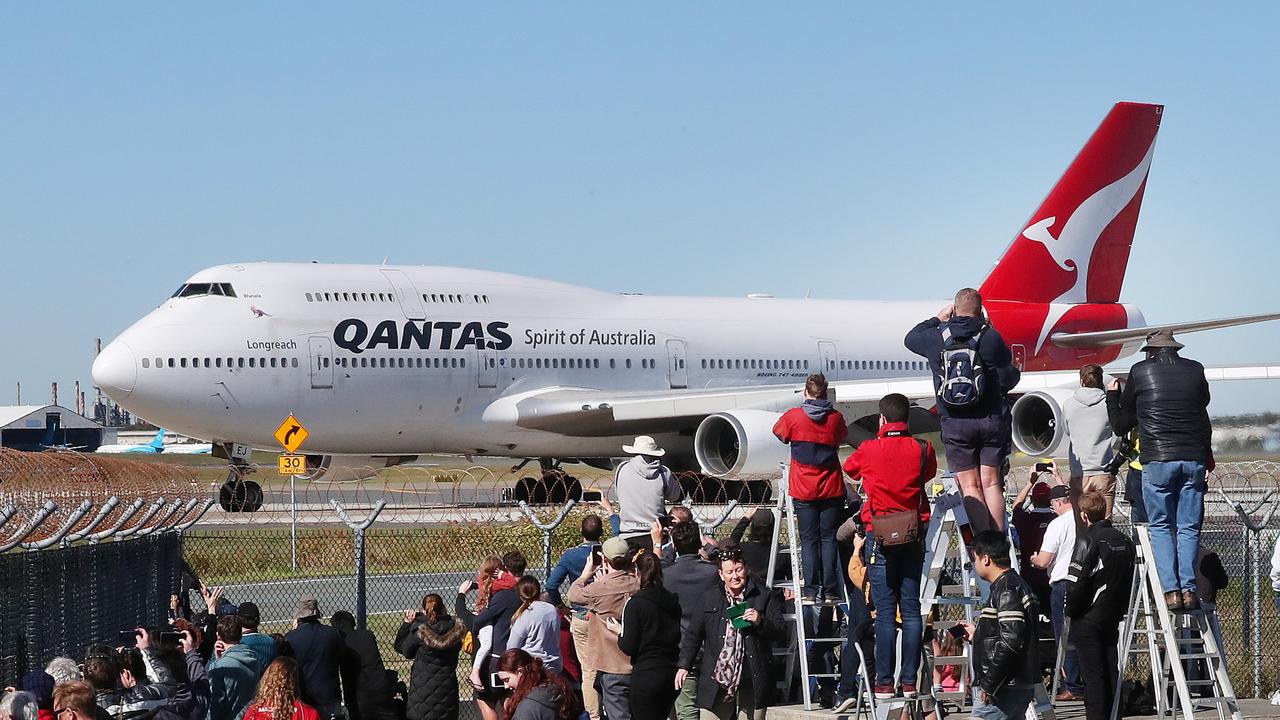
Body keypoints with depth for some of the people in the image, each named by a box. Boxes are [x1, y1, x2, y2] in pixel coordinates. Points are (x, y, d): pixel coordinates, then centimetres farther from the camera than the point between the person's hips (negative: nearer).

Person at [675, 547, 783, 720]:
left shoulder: (765, 597, 5)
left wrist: (761, 622, -16)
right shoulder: (709, 601, 10)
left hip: (751, 683, -1)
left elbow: (779, 630, 3)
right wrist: (684, 665, 6)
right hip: (716, 683, 1)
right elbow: (693, 635, 13)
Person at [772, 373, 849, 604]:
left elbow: (778, 432, 12)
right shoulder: (836, 418, -2)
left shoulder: (793, 416, -7)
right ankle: (829, 591, 0)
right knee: (829, 539, 4)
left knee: (809, 540, 2)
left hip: (803, 490, -1)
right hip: (831, 489, 1)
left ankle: (810, 591, -4)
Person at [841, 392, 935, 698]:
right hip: (913, 535, 2)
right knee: (911, 609, 5)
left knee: (885, 611, -2)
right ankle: (909, 681, 4)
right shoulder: (922, 449, -1)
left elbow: (849, 469, 15)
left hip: (880, 535, -2)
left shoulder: (869, 450, -6)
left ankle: (885, 682, -3)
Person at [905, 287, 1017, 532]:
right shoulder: (990, 336, -6)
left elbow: (911, 339, 21)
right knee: (990, 483, 6)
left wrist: (938, 319, 28)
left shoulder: (936, 337, -1)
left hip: (955, 425, 0)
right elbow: (1008, 377, -3)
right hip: (991, 420, 0)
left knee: (970, 486, 1)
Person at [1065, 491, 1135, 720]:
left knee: (1093, 675, -5)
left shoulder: (1088, 541, -15)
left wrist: (1070, 611, -4)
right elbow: (1130, 581, 13)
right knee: (1111, 672, 11)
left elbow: (1076, 582, -18)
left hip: (1088, 619, -6)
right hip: (1114, 617, 6)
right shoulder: (1124, 540, 7)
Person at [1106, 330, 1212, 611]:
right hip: (1194, 458, 2)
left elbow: (1125, 410, 14)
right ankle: (1189, 589, -2)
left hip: (1157, 460, -2)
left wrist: (1112, 394, 33)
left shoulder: (1140, 371, 2)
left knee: (1160, 527, 6)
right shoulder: (1195, 370, 7)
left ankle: (1171, 590, -5)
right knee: (1188, 527, 7)